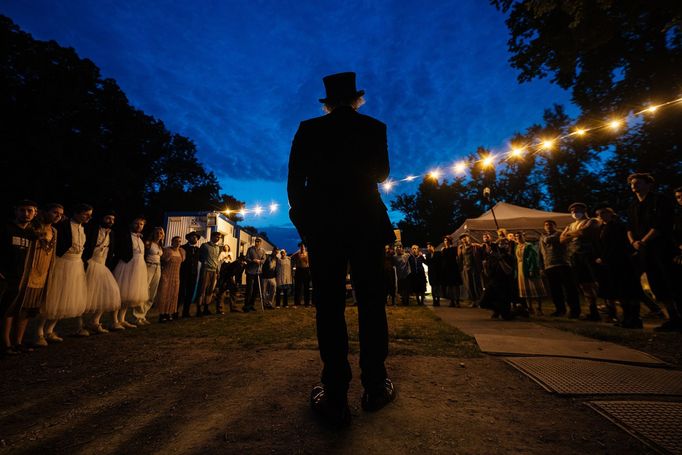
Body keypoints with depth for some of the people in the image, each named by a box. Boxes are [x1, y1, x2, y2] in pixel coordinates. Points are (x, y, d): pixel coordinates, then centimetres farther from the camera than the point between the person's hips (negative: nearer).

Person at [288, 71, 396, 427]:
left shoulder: (308, 129, 9)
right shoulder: (374, 127, 9)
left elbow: (295, 179, 3)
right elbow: (381, 174, 12)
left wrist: (301, 215, 10)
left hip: (322, 222, 1)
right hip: (366, 221, 0)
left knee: (329, 305, 1)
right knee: (371, 301, 7)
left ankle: (335, 397, 4)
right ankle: (375, 387, 14)